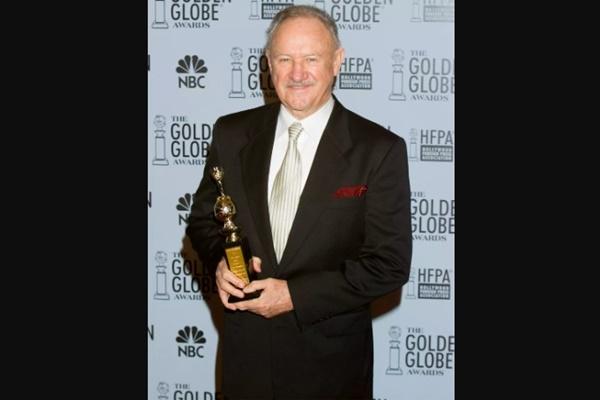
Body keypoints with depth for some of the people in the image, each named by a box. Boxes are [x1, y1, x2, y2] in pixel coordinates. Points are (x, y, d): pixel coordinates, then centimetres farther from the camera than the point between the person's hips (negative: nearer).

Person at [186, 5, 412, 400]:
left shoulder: (380, 149, -11)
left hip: (330, 358, -2)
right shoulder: (232, 133, -1)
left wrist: (297, 295, -17)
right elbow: (203, 217, 10)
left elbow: (390, 263, -12)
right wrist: (221, 260, -12)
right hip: (245, 350, 3)